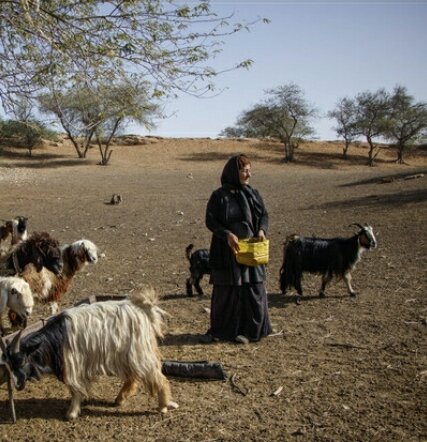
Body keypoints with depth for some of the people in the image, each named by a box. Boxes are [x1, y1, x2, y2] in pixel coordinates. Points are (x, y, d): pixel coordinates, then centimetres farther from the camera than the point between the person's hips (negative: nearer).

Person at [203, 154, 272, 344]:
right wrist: (227, 235, -20)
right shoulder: (219, 196, -4)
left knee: (252, 290, 4)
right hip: (226, 251, -2)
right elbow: (210, 220, -6)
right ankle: (218, 330, 19)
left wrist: (262, 230, -12)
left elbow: (264, 215, 8)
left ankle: (248, 330, 18)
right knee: (224, 291, 5)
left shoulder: (252, 194, 4)